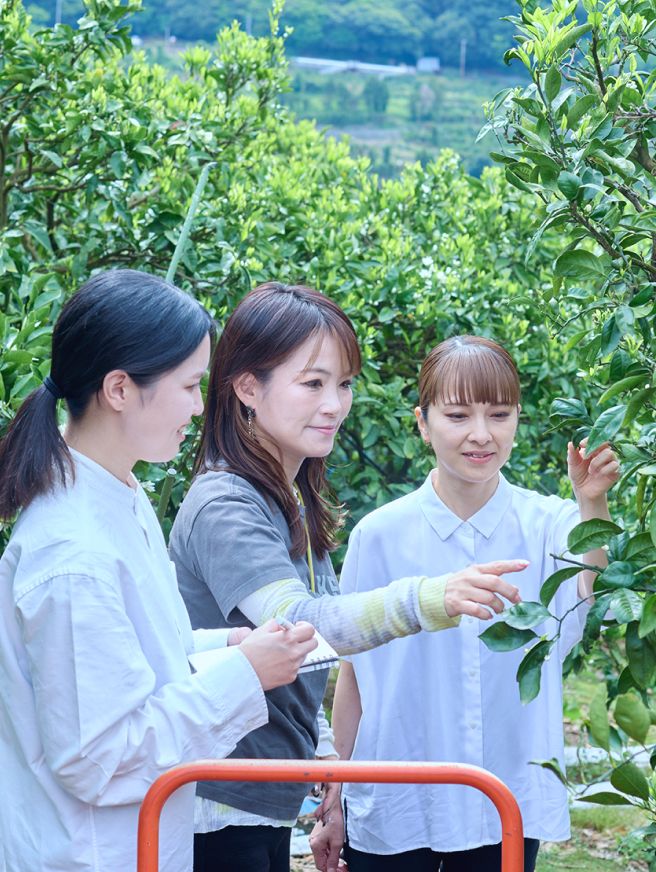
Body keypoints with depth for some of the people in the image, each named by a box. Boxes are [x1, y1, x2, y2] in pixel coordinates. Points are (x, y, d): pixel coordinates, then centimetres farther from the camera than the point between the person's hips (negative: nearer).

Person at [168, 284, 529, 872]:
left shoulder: (296, 504, 11)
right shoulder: (224, 507, -18)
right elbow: (295, 624, -34)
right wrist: (427, 599, -48)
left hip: (270, 803, 9)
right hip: (217, 811, -9)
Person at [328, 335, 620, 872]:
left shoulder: (549, 525, -5)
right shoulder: (380, 535, -5)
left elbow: (592, 596, -25)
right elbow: (353, 674, 3)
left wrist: (593, 504, -43)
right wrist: (333, 804, 7)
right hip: (393, 811, 0)